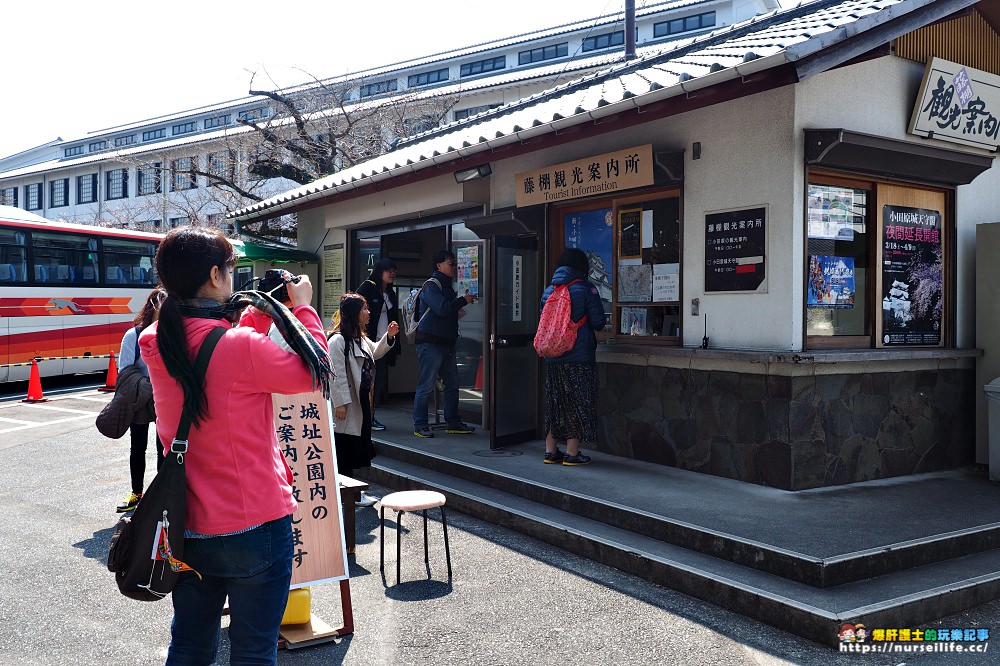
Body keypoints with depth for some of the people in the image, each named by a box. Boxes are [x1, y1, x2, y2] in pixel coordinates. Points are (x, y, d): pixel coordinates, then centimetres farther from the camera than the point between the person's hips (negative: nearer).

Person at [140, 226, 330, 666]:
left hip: (187, 529, 7)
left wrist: (259, 313, 16)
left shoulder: (154, 344, -2)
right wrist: (303, 308, 3)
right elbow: (313, 373, -8)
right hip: (255, 527, -6)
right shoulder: (242, 347, -23)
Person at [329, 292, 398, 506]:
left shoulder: (361, 338, 11)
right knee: (345, 448, 0)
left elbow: (375, 353, 30)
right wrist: (340, 403, -22)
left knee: (358, 447, 15)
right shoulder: (338, 340, -18)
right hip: (347, 405, -9)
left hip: (361, 401, 9)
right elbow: (337, 375, -20)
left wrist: (388, 336, 16)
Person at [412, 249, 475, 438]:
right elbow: (442, 309, -24)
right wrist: (463, 300, -14)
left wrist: (462, 302, 8)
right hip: (430, 343, -9)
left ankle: (452, 422, 22)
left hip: (446, 343, 10)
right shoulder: (431, 286, -10)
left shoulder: (447, 286, 19)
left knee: (452, 384, 13)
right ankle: (419, 425, 3)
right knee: (426, 386, -4)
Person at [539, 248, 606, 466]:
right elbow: (598, 322, -8)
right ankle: (572, 453, 4)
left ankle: (550, 451, 18)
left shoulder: (548, 291, 7)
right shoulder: (586, 289, -7)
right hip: (580, 357, -5)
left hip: (553, 357, 5)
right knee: (578, 403, 2)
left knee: (554, 403, 13)